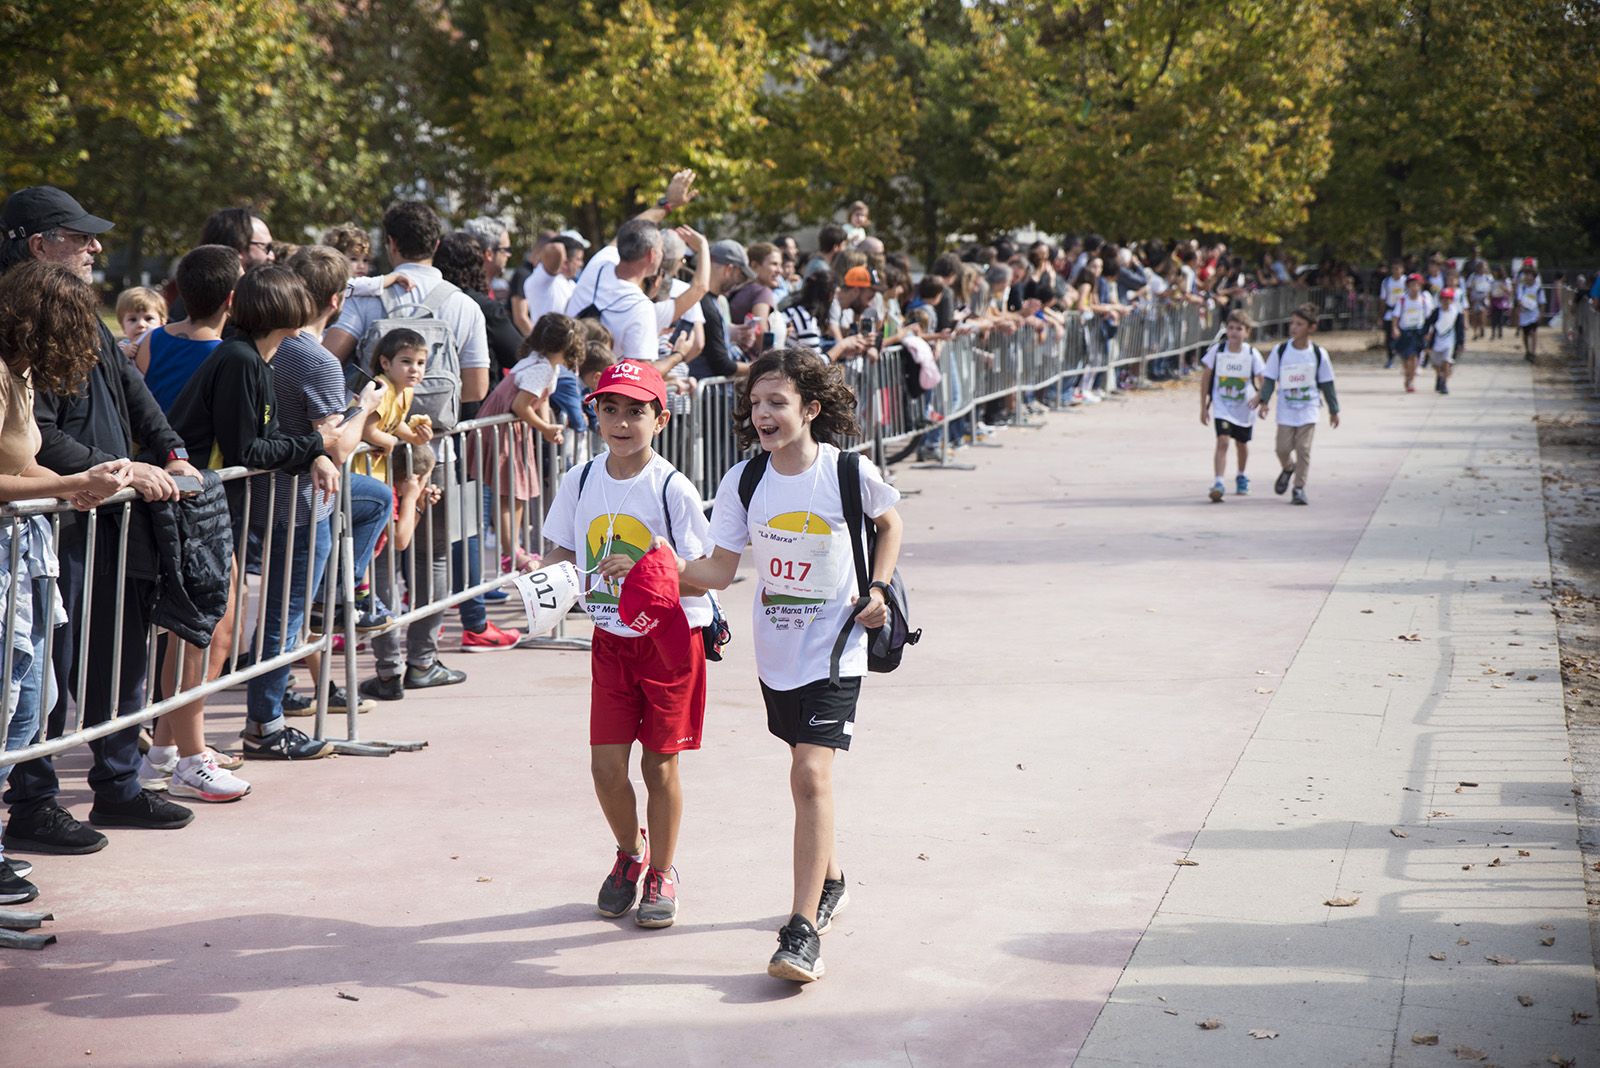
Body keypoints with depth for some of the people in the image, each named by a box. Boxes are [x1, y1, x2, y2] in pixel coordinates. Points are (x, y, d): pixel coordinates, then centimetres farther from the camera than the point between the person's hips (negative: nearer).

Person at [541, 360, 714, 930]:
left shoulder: (673, 489, -14)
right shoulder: (581, 482, 0)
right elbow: (565, 550, 12)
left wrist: (644, 571, -28)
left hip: (670, 638, -4)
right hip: (611, 638, 4)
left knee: (659, 764, 3)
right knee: (606, 765, 2)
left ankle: (661, 873, 23)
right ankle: (630, 852, 30)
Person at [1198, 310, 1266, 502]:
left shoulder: (1252, 354, -10)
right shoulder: (1217, 350, -10)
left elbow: (1262, 380, -2)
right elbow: (1205, 378, -1)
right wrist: (1204, 406, -1)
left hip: (1245, 407, 2)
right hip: (1222, 407, -1)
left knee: (1242, 443, 18)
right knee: (1222, 441, -18)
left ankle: (1241, 477, 42)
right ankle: (1218, 483, -22)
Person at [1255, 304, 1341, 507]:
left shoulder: (1319, 353, -2)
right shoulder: (1280, 350, -3)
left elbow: (1326, 384, 5)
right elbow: (1269, 378, 1)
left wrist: (1334, 410, 8)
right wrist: (1264, 400, -10)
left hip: (1309, 410, -1)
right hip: (1286, 410, 1)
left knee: (1303, 449, -4)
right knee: (1283, 447, 0)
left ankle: (1299, 488, 6)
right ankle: (1288, 468, 33)